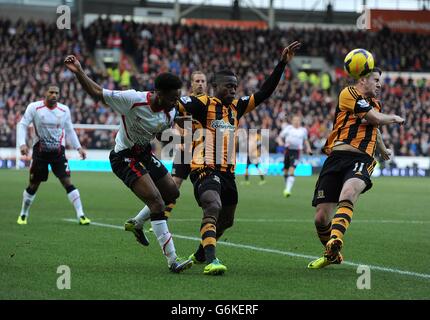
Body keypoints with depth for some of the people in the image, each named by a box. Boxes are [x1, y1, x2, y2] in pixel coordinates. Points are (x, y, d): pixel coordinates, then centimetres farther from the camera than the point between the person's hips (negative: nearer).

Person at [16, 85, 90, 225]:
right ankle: (23, 215, 26)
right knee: (33, 185, 6)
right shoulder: (34, 107, -8)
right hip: (40, 151, -1)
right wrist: (22, 143, -20)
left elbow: (69, 130, 13)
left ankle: (81, 215, -9)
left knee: (67, 182, -10)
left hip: (58, 151, 1)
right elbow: (22, 125, -7)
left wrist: (78, 147, 7)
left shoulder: (64, 110, 2)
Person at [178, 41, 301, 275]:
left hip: (227, 172, 8)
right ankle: (211, 261, -39)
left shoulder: (237, 107, 15)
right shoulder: (203, 104, -4)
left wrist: (282, 63, 12)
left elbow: (264, 93, 16)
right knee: (213, 208, -30)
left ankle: (200, 255, 40)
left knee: (226, 221, 18)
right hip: (205, 169, -8)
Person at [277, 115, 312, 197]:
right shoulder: (288, 128, 5)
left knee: (291, 171, -17)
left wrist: (308, 148, 13)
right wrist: (280, 142, -15)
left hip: (296, 152, -1)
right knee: (285, 171, 8)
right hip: (288, 150, 1)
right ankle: (287, 187, 32)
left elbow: (305, 140, 27)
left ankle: (288, 190, -24)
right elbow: (280, 137, 6)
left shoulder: (303, 130, 10)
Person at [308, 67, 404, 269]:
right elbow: (375, 118, -5)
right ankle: (332, 255, 24)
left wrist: (383, 151, 67)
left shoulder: (375, 103, 28)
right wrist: (395, 118, 16)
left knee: (348, 193, -34)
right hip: (337, 157, -3)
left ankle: (334, 243, -54)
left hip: (362, 160, 3)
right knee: (321, 218, -4)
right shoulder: (349, 93, 4)